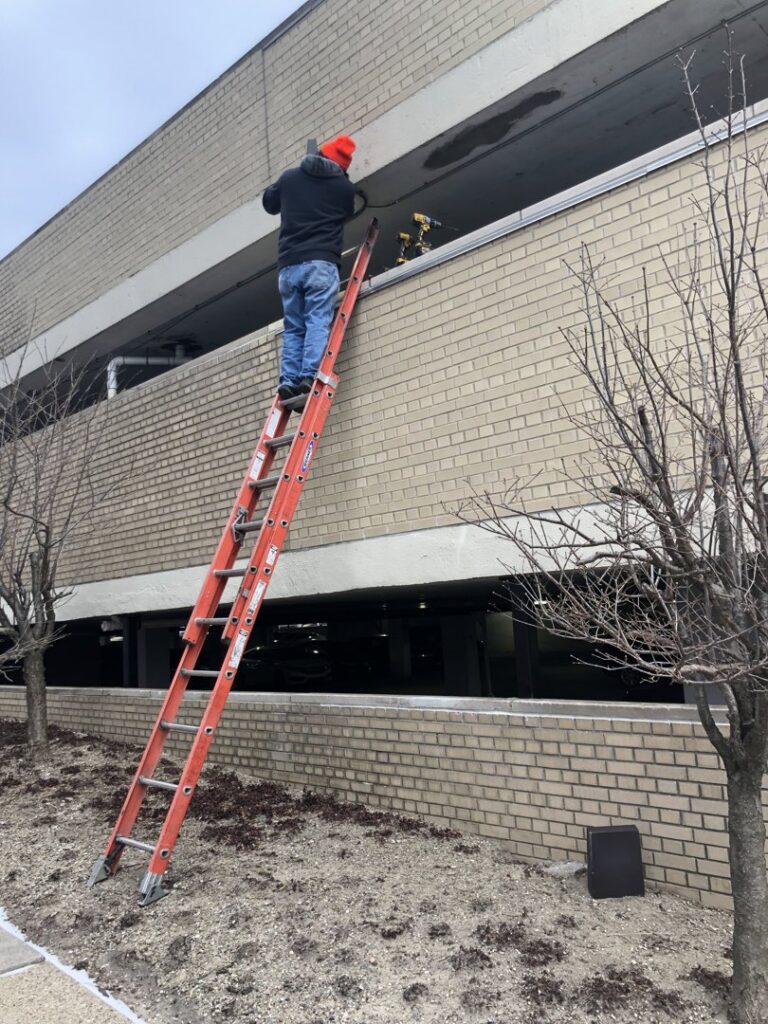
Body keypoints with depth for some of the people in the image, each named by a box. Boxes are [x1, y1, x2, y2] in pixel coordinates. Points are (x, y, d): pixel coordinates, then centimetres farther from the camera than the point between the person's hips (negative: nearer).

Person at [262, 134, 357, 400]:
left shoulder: (289, 177, 13)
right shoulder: (344, 186, 8)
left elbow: (269, 202, 29)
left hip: (288, 264, 3)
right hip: (321, 262, -3)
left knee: (293, 327, 6)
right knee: (318, 322, -8)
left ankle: (289, 381, -4)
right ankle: (309, 377, -22)